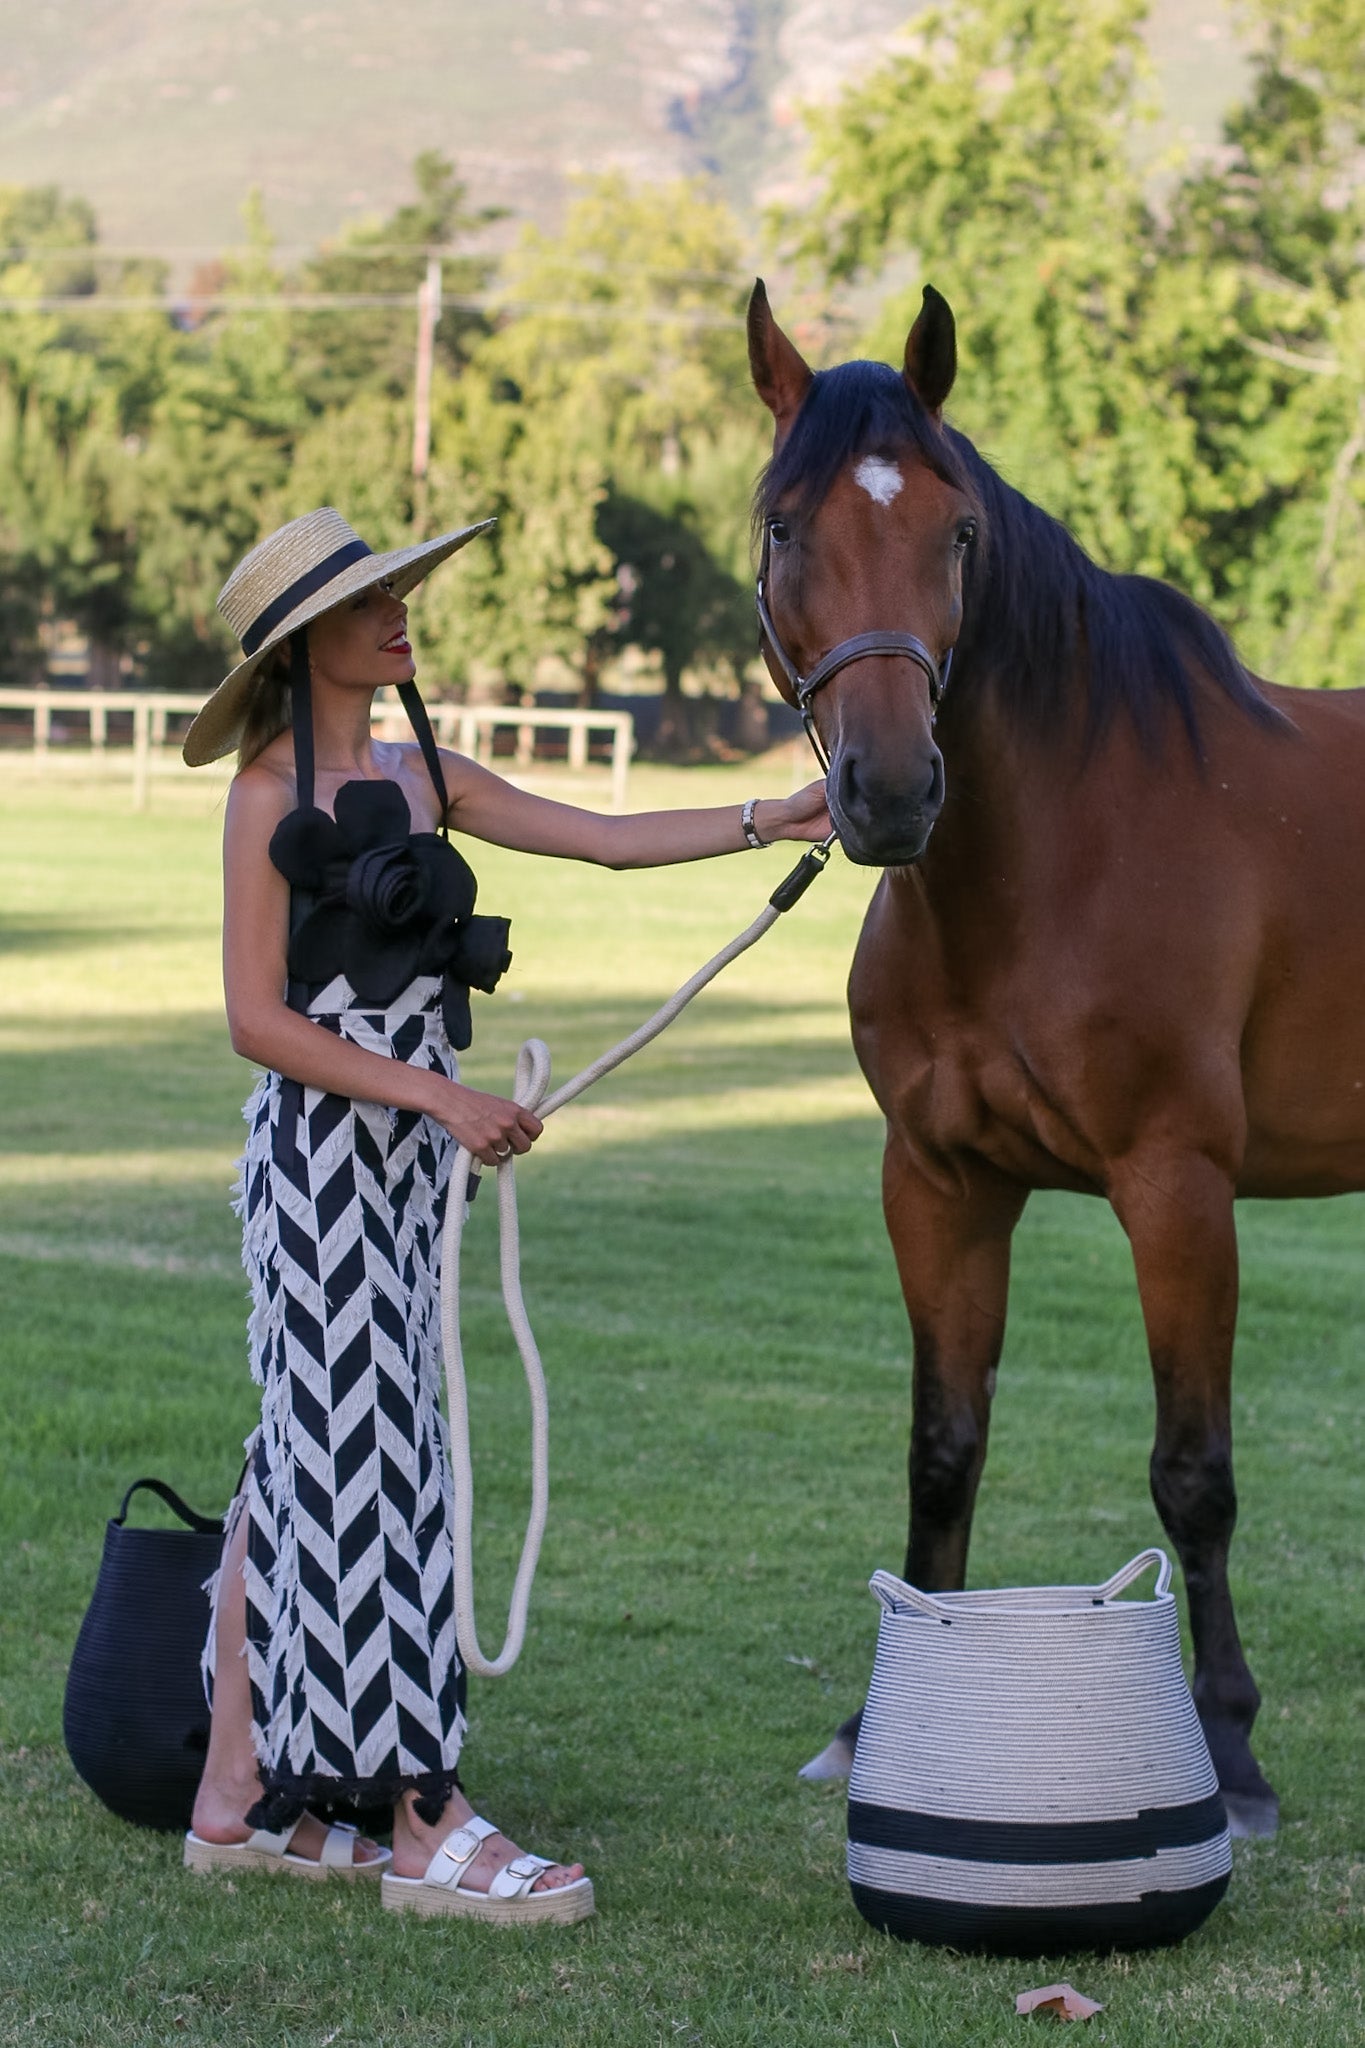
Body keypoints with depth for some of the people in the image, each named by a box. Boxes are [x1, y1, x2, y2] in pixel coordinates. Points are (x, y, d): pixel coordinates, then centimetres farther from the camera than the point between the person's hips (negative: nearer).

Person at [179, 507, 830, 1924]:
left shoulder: (421, 778, 13)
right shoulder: (272, 793, -10)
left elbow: (605, 840, 14)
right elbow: (257, 1020, -14)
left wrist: (772, 823, 7)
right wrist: (438, 1096, -18)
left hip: (400, 1159, 8)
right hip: (323, 1149, -8)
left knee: (299, 1463, 11)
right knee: (364, 1465, -6)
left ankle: (240, 1800, 18)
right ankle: (428, 1829, -2)